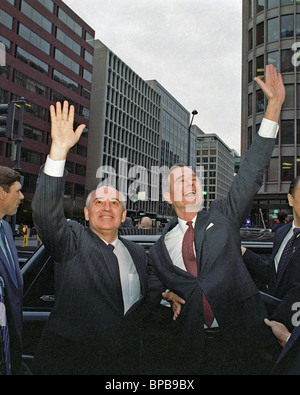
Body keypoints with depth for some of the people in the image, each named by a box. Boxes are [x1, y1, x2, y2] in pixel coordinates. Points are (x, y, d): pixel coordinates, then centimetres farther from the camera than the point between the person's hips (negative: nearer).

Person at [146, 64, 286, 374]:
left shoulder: (222, 216, 3)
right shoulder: (159, 249, 6)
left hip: (239, 341, -1)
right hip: (191, 348, 1)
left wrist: (274, 107, -14)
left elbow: (252, 173, -7)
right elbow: (153, 300, 15)